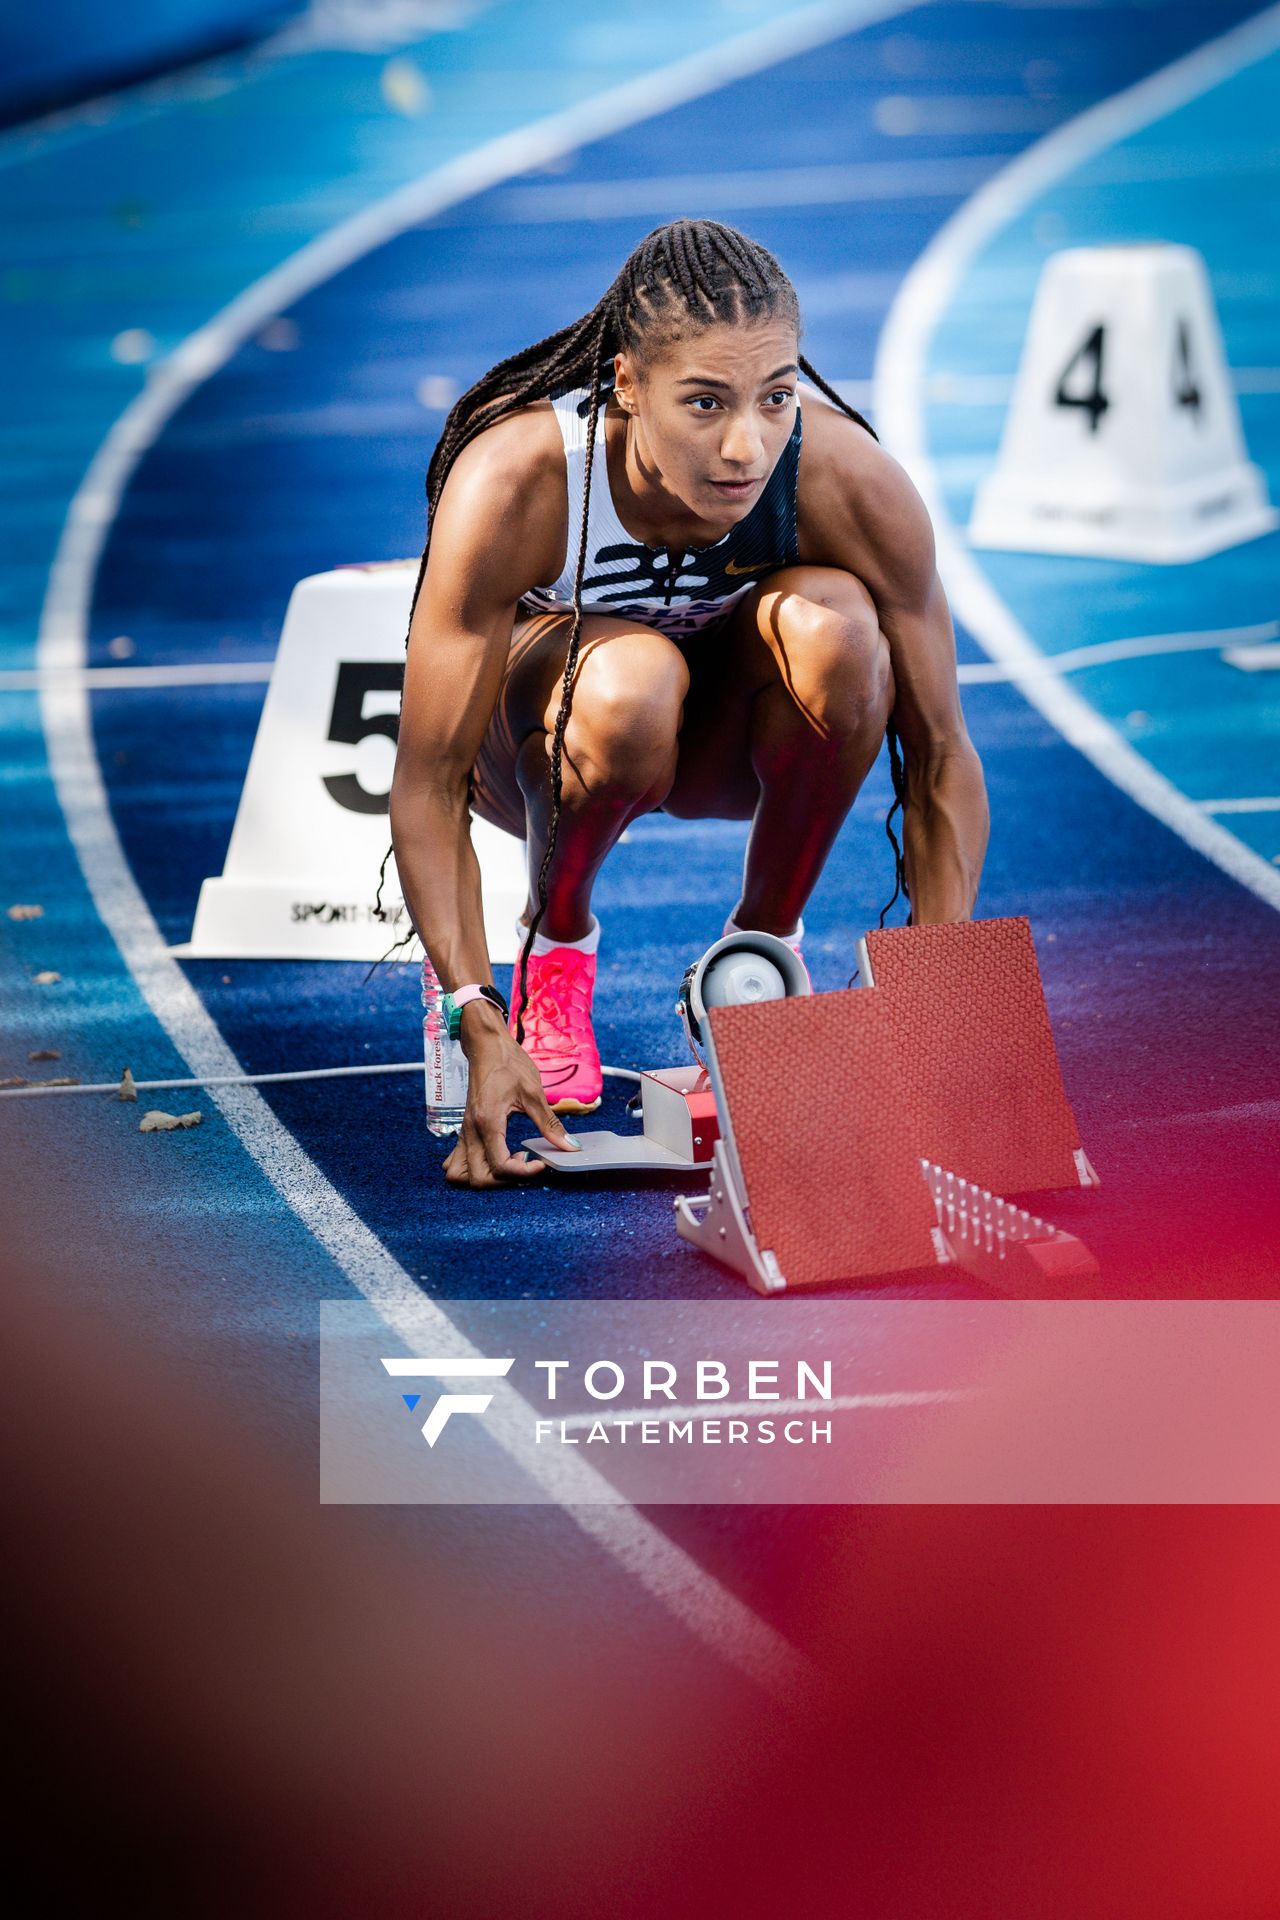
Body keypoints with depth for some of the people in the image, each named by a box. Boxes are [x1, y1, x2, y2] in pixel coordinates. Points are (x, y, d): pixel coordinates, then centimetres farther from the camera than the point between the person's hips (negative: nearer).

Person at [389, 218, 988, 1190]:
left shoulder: (848, 481, -30)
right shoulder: (513, 481, -34)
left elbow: (941, 761, -20)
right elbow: (428, 784, -30)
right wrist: (481, 1026, -39)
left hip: (724, 741, 2)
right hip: (539, 730, -1)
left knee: (834, 628, -33)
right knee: (628, 681, -38)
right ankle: (553, 944, -6)